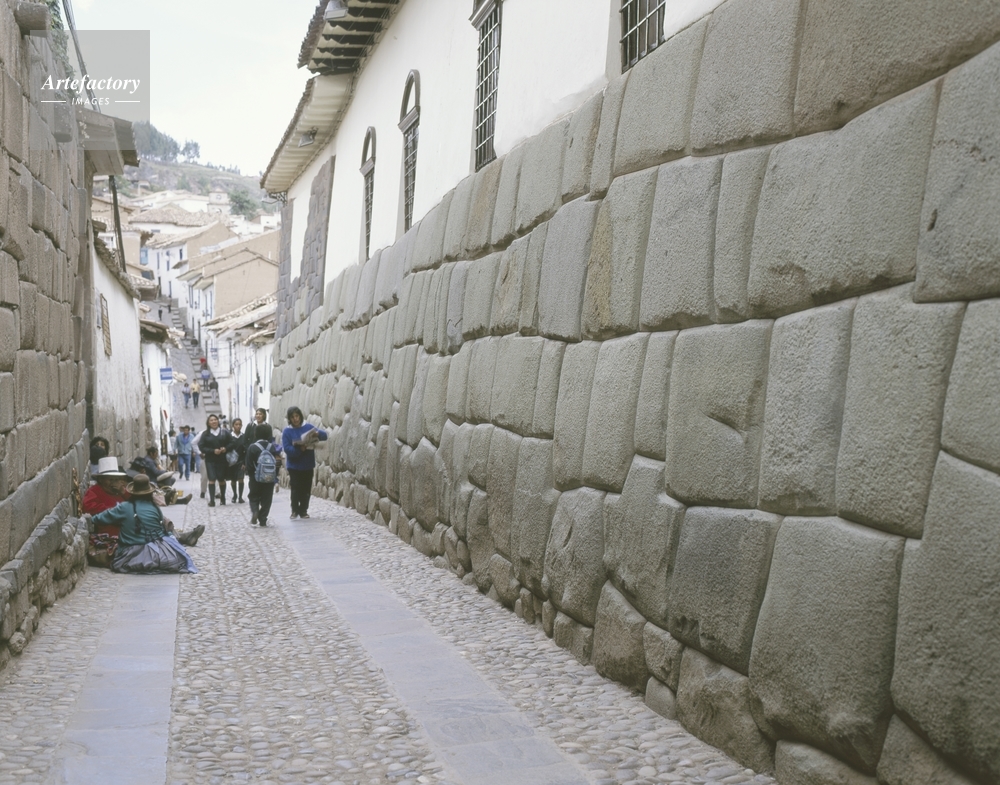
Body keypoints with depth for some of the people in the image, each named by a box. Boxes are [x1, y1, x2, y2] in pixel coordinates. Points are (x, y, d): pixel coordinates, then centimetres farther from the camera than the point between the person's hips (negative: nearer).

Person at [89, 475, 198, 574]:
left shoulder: (123, 508, -4)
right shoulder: (155, 508, -3)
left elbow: (101, 518, 8)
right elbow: (164, 530, 7)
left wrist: (91, 518, 28)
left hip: (131, 556, 0)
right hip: (156, 553, 0)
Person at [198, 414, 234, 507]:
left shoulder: (225, 432, 2)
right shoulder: (205, 434, 1)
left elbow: (231, 442, 5)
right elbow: (201, 446, -4)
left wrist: (226, 448, -15)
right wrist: (213, 451, -15)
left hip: (222, 460, 1)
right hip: (210, 460, 0)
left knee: (221, 479, 8)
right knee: (212, 479, -9)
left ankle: (222, 498, 28)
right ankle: (211, 500, -9)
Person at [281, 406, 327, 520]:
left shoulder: (308, 427, 2)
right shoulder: (287, 431, -4)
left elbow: (324, 435, -5)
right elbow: (287, 448, -15)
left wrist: (317, 433, -28)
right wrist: (300, 449, -29)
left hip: (308, 465, 2)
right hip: (294, 465, -2)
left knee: (306, 489, 7)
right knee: (295, 489, 0)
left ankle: (303, 511, 17)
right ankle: (295, 511, 12)